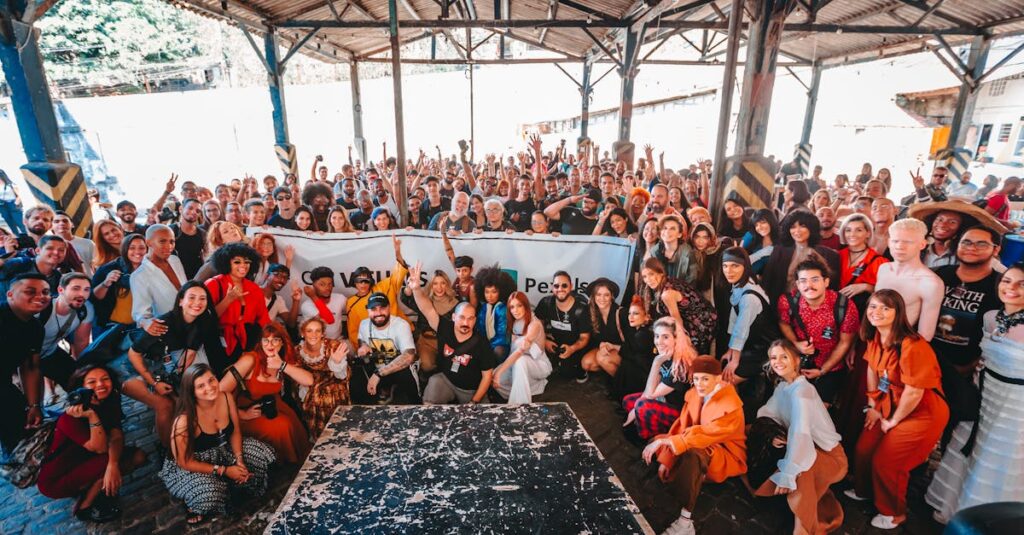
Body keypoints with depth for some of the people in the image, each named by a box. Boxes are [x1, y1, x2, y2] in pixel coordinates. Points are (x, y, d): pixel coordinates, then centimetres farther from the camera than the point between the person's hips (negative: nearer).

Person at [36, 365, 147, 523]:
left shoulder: (110, 402, -8)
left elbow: (116, 437, -19)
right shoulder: (70, 417, -26)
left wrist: (113, 465, -38)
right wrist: (92, 416, -40)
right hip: (55, 480, -6)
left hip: (87, 462, 6)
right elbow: (100, 448, -29)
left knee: (138, 456, -9)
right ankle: (84, 507, -8)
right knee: (109, 457, -27)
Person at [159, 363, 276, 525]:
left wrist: (239, 460, -17)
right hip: (191, 465, -5)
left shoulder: (226, 398, -18)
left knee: (264, 455, -7)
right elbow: (184, 462, -23)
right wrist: (223, 470, -21)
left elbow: (235, 432, -3)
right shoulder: (185, 420, -32)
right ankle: (196, 507, 5)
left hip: (223, 450, 6)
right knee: (209, 494, -32)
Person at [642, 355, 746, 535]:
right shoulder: (694, 394, -6)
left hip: (726, 455, -7)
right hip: (701, 444, 7)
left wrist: (663, 441, -39)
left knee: (692, 453, -39)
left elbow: (702, 434, -36)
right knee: (655, 443, -4)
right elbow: (682, 427, -5)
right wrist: (666, 460, -12)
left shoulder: (730, 407, -27)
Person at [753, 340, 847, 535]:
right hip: (809, 449, 9)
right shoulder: (782, 387, 2)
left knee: (798, 471, -36)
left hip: (830, 456, -9)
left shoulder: (801, 390, -25)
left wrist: (787, 474, -37)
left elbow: (800, 433, -35)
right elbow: (765, 415, 5)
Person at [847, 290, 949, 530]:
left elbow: (914, 393, -26)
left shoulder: (912, 346, -32)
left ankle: (894, 513, 29)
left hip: (922, 412, -7)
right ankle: (863, 490, 41)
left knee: (885, 462, 1)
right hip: (890, 404, 7)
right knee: (863, 449, 12)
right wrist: (872, 406, 9)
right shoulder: (875, 337, -7)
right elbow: (872, 369, 7)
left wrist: (893, 421, -12)